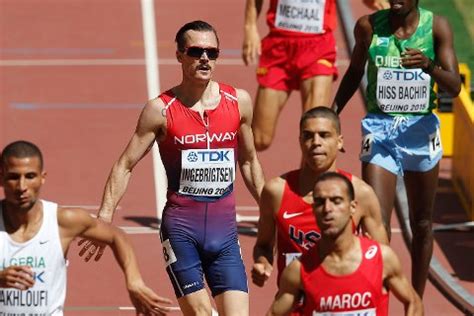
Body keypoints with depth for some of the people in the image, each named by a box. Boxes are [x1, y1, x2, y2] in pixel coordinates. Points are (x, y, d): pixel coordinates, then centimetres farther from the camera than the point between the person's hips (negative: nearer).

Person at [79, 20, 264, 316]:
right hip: (180, 227, -2)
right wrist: (104, 218, -7)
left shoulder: (239, 102, 4)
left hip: (225, 227, 2)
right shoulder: (162, 109, -4)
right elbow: (125, 165, 0)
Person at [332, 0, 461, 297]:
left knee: (421, 225, 13)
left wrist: (429, 65, -31)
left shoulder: (437, 27, -5)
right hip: (379, 129, -1)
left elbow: (454, 86, -12)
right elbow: (355, 72, 16)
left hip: (420, 129, 1)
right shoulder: (369, 26, -2)